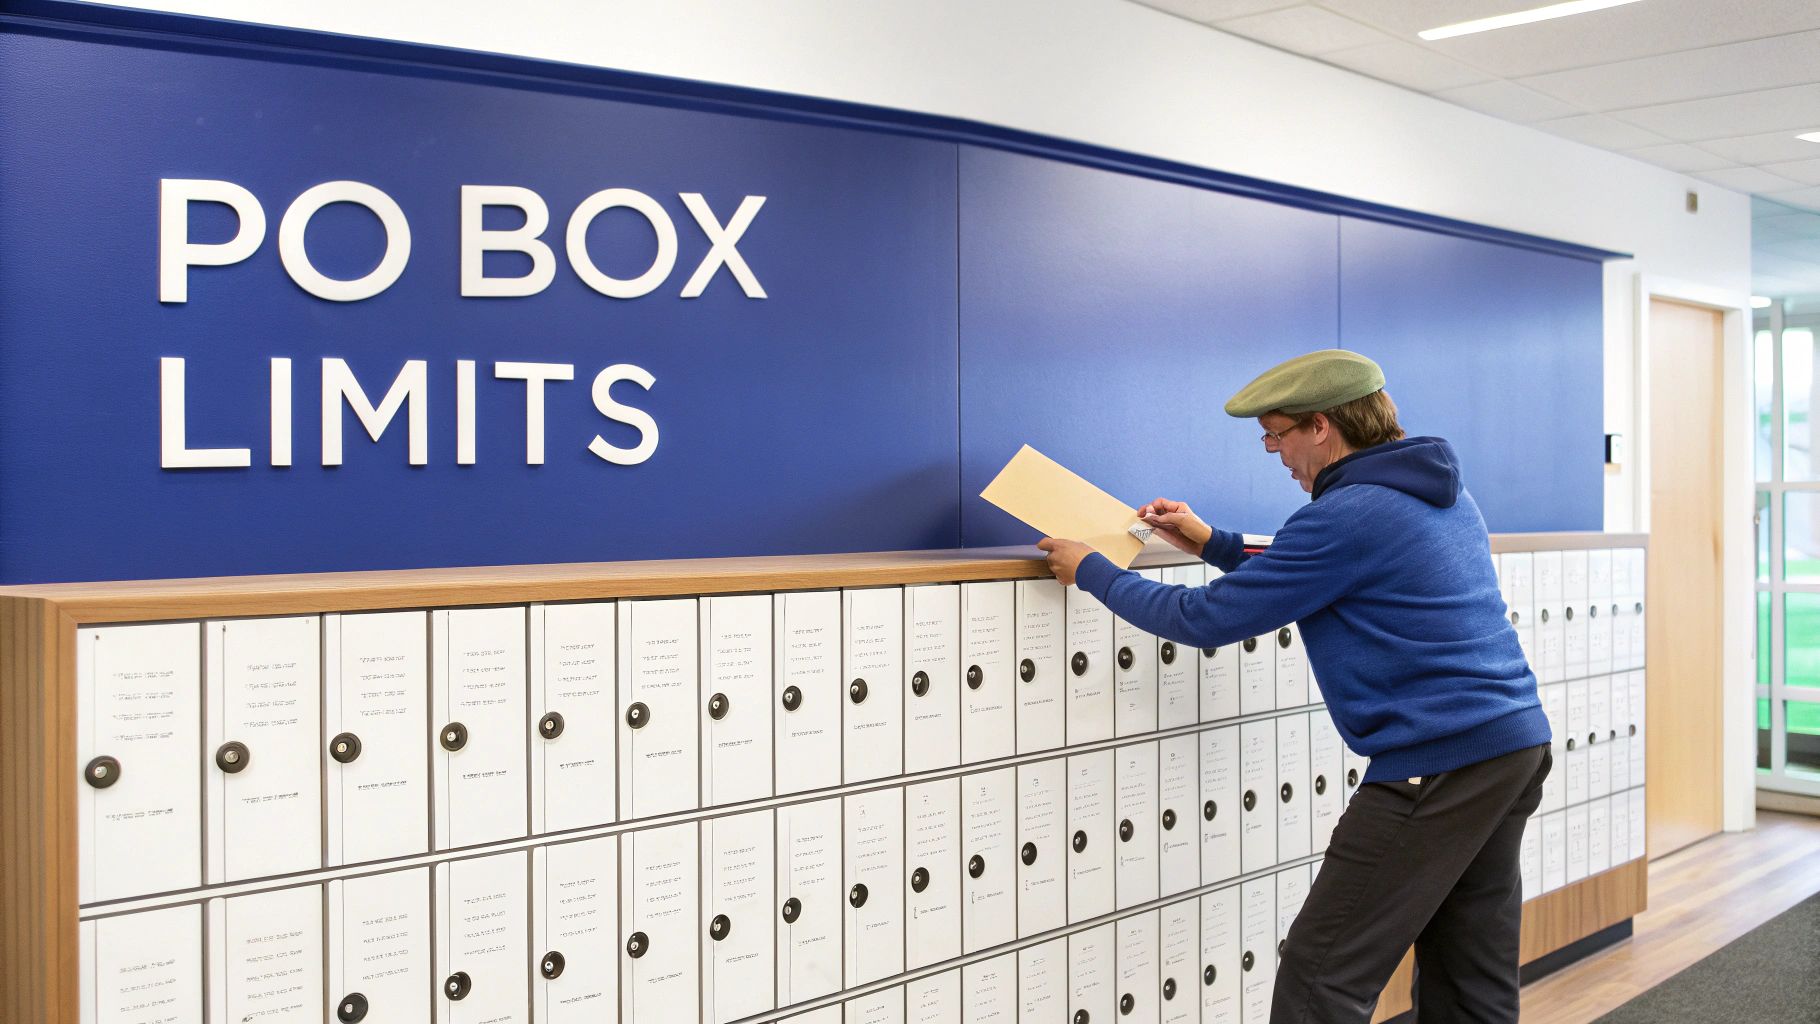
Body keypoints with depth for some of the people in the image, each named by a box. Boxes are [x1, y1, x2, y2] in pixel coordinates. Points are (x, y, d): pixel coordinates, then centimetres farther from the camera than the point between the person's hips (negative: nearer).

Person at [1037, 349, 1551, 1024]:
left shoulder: (1347, 515, -15)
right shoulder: (1444, 496, 14)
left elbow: (1205, 620, -11)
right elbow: (1312, 581, 27)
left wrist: (1089, 571, 1)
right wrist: (1212, 545, 23)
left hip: (1438, 763, -10)